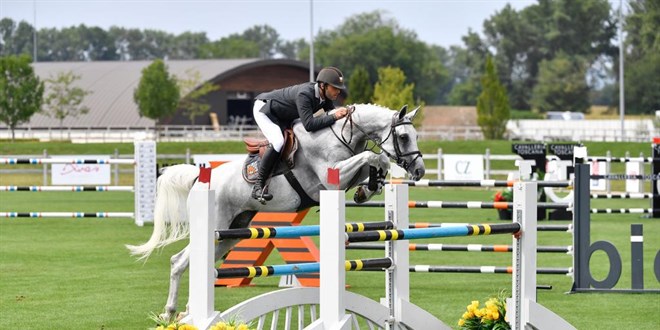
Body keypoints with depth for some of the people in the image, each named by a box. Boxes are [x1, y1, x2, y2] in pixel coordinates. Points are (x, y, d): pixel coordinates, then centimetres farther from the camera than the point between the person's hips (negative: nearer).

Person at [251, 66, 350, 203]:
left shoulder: (325, 96, -13)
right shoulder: (304, 94, -38)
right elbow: (309, 124, -45)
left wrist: (341, 114, -24)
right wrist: (334, 117, -45)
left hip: (283, 117, 9)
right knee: (278, 142, -29)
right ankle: (258, 186, -26)